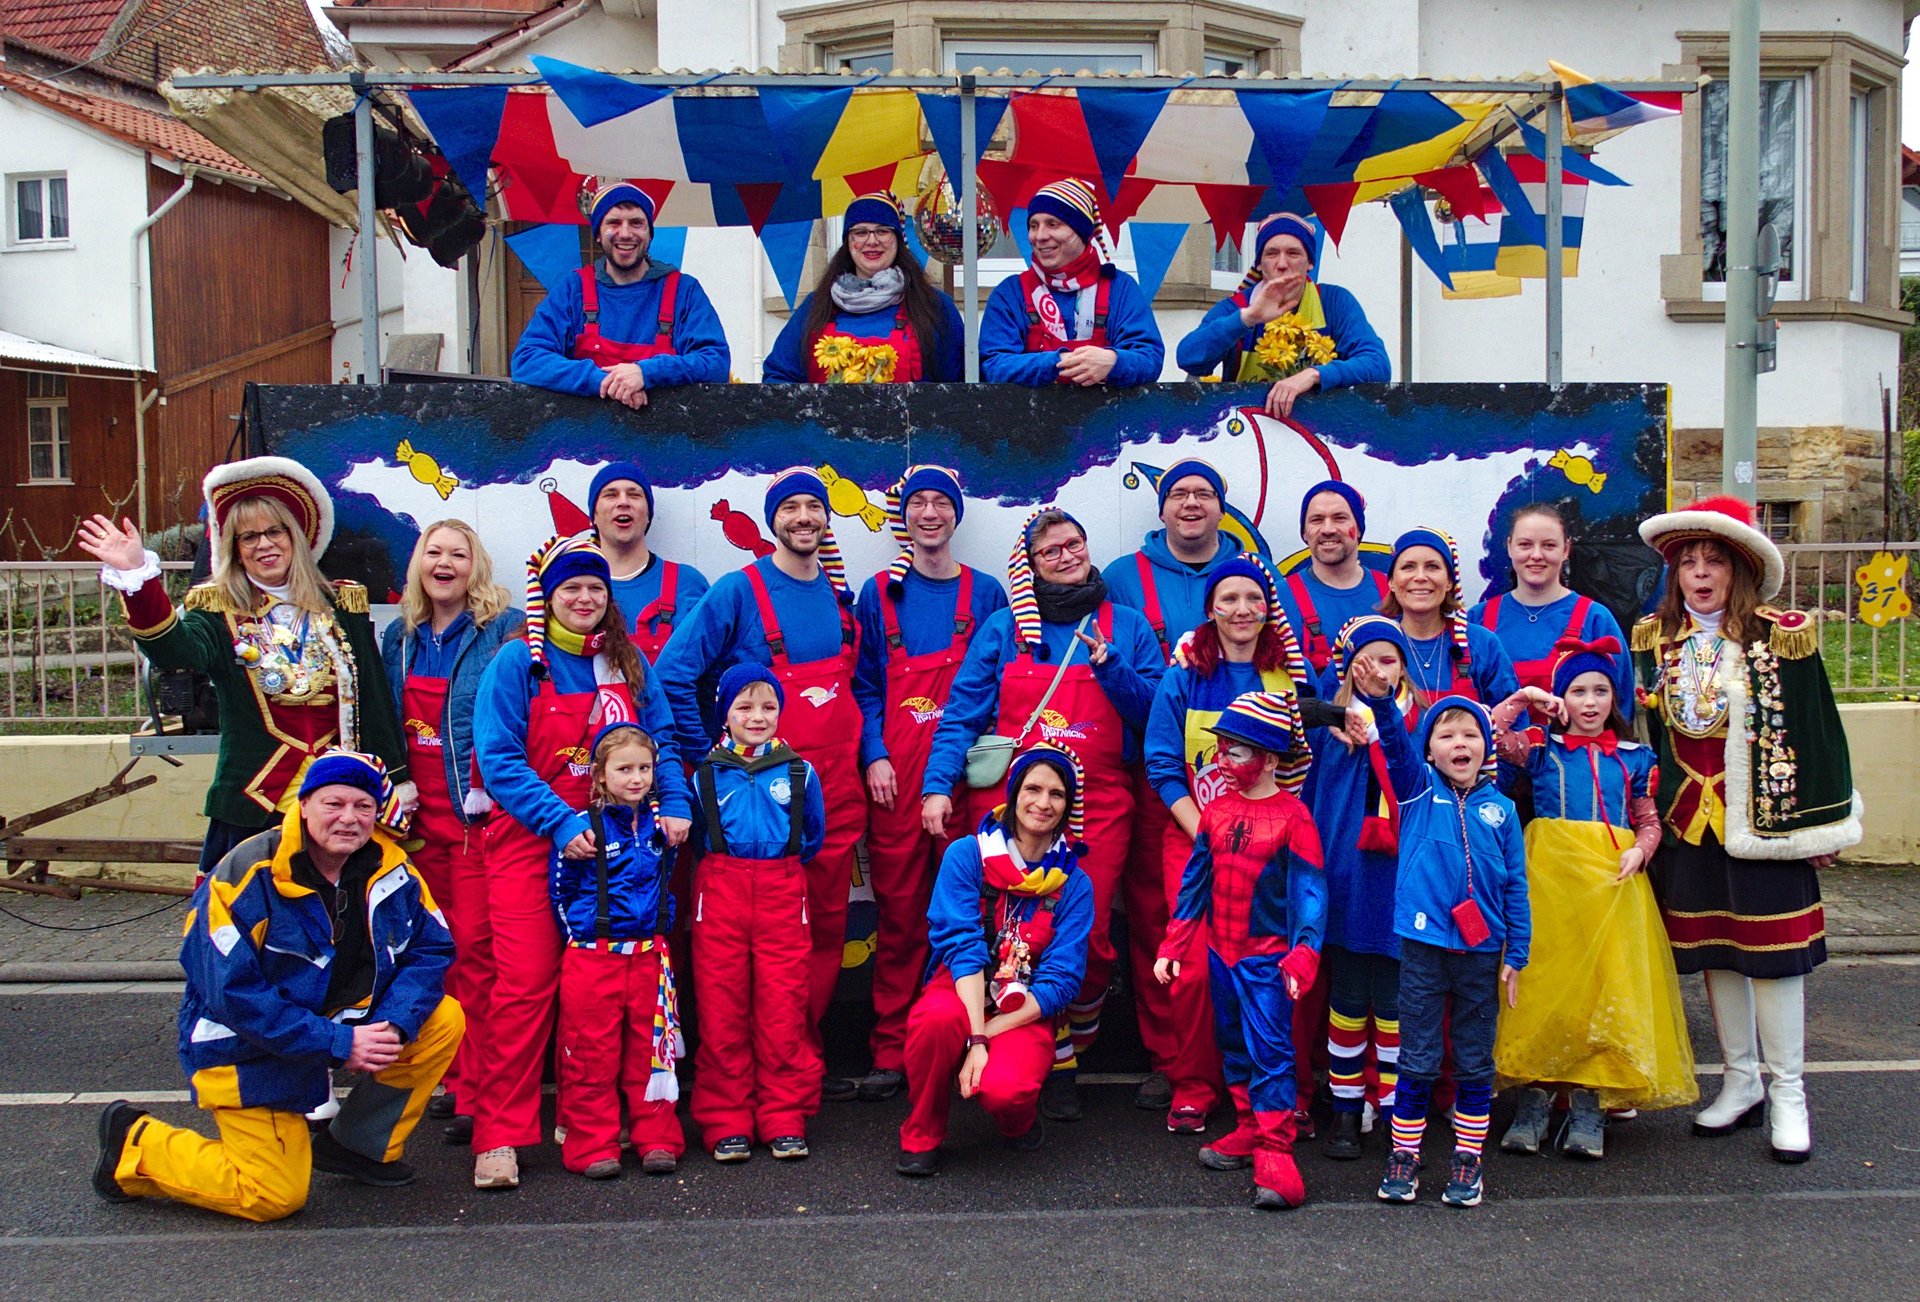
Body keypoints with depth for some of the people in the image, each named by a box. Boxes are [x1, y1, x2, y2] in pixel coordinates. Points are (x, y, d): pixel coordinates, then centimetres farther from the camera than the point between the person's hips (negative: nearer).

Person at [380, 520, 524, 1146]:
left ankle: (478, 1092, -1)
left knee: (477, 946, -7)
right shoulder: (400, 638, 14)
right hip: (422, 813, 6)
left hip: (481, 811, -6)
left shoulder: (504, 628, -4)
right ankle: (452, 1076, 20)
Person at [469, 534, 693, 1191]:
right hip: (531, 841, -3)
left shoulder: (629, 663, 9)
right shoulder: (518, 663, -4)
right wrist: (562, 823, -20)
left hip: (613, 841, 4)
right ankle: (500, 1136, -2)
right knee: (526, 982, -8)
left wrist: (676, 805, -8)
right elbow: (500, 760, -11)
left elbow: (660, 742, 10)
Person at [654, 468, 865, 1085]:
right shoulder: (739, 592, -5)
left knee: (827, 923, 9)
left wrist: (870, 753, 10)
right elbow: (673, 673, -8)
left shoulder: (841, 596, 12)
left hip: (837, 785, 5)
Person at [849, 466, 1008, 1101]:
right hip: (896, 778, 0)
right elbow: (866, 686, 11)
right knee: (899, 913, 1)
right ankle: (892, 1054, 8)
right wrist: (874, 756, -3)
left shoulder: (987, 594, 10)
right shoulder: (879, 594, 11)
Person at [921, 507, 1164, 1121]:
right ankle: (1056, 1063, 11)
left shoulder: (1125, 625, 13)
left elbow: (1156, 711, 8)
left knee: (1088, 938, -6)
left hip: (1097, 808, 1)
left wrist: (1111, 666, -7)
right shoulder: (1004, 628, 10)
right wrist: (938, 784, -7)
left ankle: (1067, 1058, 17)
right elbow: (962, 713, 5)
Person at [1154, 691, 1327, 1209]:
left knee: (1270, 1051, -8)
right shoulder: (1217, 810, 6)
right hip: (1220, 953, 7)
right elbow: (1195, 881, 11)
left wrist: (1303, 954, -22)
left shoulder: (1292, 817, -11)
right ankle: (1249, 1130, 28)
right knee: (1235, 1047, 15)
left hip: (1266, 958, -6)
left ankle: (1275, 1153, -6)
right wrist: (1172, 947, 10)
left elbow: (1308, 891, -13)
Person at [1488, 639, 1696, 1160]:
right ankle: (1535, 1097, 7)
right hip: (1551, 874, -2)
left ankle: (1588, 1103, 8)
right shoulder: (1541, 747, 7)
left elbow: (1648, 820, 15)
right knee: (1545, 985, -2)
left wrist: (1639, 851, -4)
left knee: (1608, 990, 0)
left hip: (1614, 879, 2)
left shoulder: (1632, 757, 13)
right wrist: (1525, 698, 0)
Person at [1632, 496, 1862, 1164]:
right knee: (1713, 954, 11)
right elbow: (1645, 733, 10)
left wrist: (1821, 826, -4)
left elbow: (1815, 733, -4)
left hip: (1763, 820, -3)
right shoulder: (1653, 642, 4)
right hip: (1690, 820, 4)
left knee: (1772, 953, 0)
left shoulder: (1781, 639, -6)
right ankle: (1742, 1083, 25)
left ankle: (1788, 1095, 14)